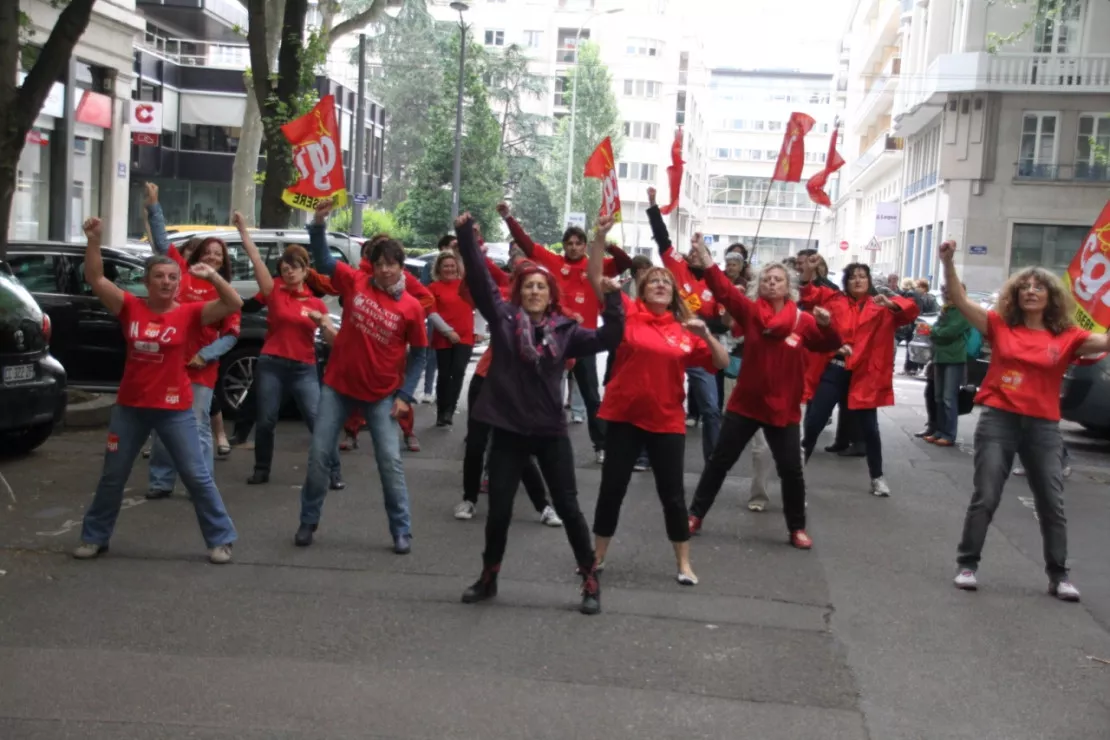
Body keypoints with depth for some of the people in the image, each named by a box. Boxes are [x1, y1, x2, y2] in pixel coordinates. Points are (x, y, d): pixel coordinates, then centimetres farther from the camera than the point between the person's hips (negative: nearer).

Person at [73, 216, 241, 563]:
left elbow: (234, 304, -17)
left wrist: (212, 275, -27)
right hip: (130, 407, 3)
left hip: (175, 409, -3)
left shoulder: (190, 313, -7)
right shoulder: (131, 307, -2)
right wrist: (93, 240, -15)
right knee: (112, 476, 15)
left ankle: (221, 539, 13)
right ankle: (94, 537, 31)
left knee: (197, 476, 3)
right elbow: (95, 279, -6)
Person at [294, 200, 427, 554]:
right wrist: (319, 222, -16)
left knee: (390, 461, -2)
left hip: (381, 395, -1)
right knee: (319, 455, 5)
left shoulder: (411, 307, -8)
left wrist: (405, 395, -7)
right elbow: (322, 259, 0)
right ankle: (308, 522, 21)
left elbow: (419, 353, -1)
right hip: (338, 385, 2)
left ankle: (402, 531, 10)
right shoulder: (355, 282, -4)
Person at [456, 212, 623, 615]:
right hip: (508, 429, 0)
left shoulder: (564, 330, 2)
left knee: (568, 507, 5)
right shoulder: (502, 317, 0)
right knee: (499, 508, 7)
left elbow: (608, 340, -4)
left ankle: (590, 581, 16)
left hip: (551, 430, 0)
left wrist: (612, 301, -16)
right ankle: (488, 577, 27)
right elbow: (479, 278, -7)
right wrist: (466, 237, -17)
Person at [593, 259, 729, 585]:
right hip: (624, 417, -1)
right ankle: (597, 556, 25)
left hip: (667, 422, 1)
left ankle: (684, 563, 22)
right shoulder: (628, 313, -2)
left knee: (672, 493, 8)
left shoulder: (685, 328, 2)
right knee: (612, 487, 8)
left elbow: (722, 363, 2)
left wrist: (706, 334, -13)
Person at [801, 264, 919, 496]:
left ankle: (877, 478, 22)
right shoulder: (834, 303, 7)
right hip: (832, 370, 1)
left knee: (869, 429, 5)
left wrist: (892, 304, -26)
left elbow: (911, 311, -7)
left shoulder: (880, 308, 4)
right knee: (813, 423, 1)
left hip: (864, 375, -1)